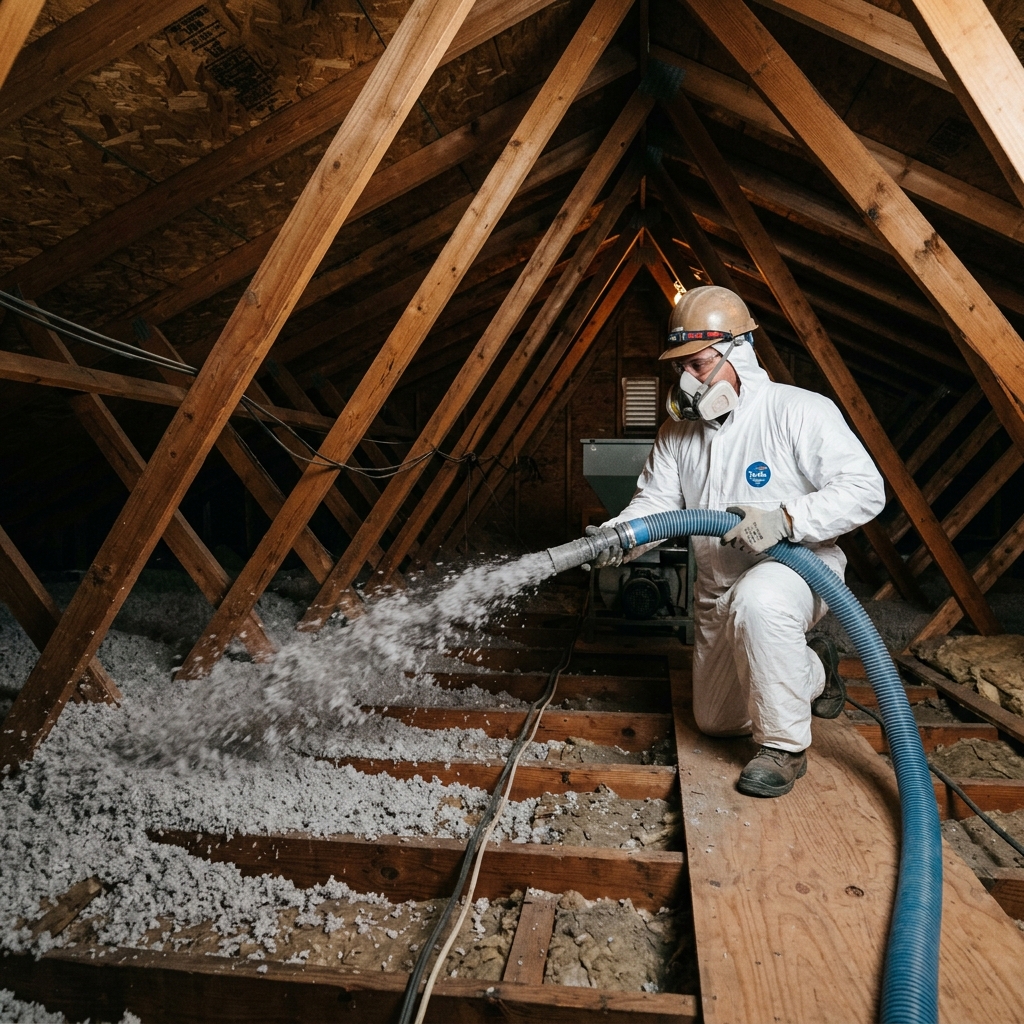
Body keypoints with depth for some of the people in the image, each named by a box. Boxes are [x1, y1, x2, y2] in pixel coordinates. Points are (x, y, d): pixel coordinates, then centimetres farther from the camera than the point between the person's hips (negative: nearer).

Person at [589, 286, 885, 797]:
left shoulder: (798, 412, -19)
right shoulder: (678, 430, -1)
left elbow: (865, 488, -23)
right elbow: (654, 500, -4)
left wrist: (784, 519, -37)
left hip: (799, 566, -6)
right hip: (720, 589, 7)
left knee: (757, 599, -44)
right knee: (717, 721, 16)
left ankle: (784, 746, -20)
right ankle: (813, 670, 42)